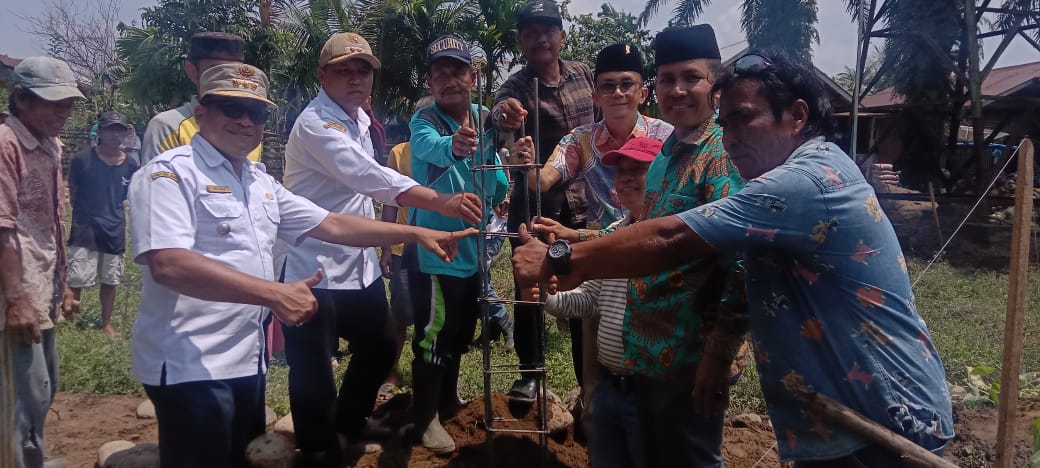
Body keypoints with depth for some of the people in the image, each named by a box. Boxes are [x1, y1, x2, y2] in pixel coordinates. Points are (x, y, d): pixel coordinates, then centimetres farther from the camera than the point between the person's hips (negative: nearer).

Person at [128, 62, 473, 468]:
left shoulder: (260, 183, 13)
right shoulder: (170, 173, -12)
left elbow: (332, 225, 15)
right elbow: (168, 264, -26)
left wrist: (416, 233, 10)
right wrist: (274, 293, -31)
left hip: (247, 359, 8)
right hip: (190, 365, -8)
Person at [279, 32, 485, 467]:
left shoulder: (359, 118, 9)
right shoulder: (315, 124, -20)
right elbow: (370, 177, -35)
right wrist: (442, 202, -44)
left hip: (359, 263, 9)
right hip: (314, 268, -9)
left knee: (381, 346, 21)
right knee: (313, 371, 0)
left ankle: (350, 420, 44)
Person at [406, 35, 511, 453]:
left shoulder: (485, 120, 2)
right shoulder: (423, 121, -16)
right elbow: (429, 146, -42)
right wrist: (453, 146, -61)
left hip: (472, 247, 7)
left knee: (460, 332, 21)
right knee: (434, 335, 1)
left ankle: (448, 400, 41)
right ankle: (426, 418, 19)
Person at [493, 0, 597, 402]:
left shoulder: (584, 75, 2)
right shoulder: (516, 88, -11)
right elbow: (501, 114, -35)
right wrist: (503, 114, -58)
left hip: (584, 204, 3)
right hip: (534, 206, -3)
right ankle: (529, 373, 25)